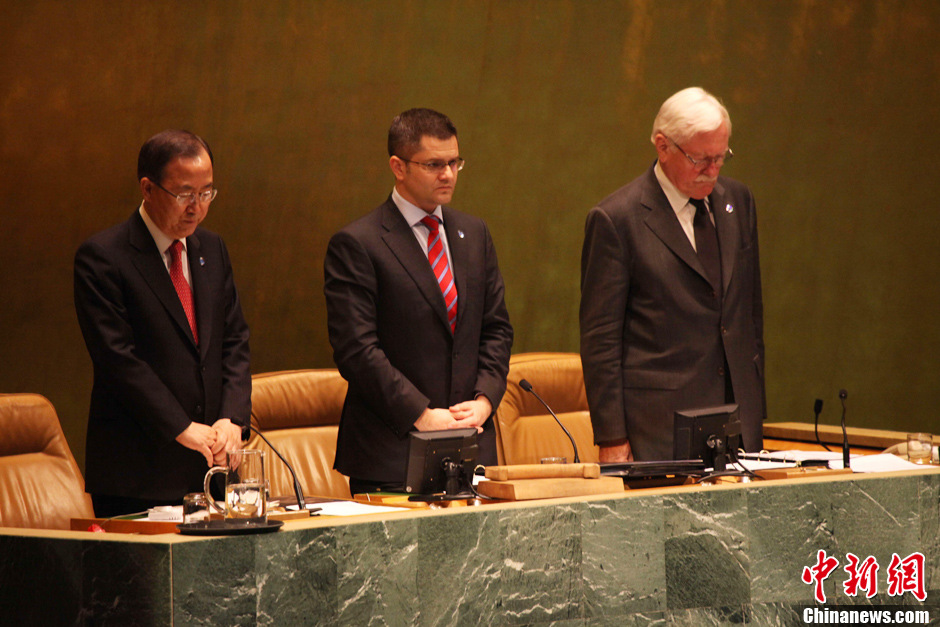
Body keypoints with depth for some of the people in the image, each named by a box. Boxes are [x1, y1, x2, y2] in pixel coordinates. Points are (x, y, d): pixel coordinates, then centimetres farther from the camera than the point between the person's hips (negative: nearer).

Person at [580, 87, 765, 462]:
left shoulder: (737, 202, 12)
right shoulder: (615, 219, -7)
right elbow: (600, 337, -7)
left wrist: (755, 410, 14)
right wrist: (612, 438, -10)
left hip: (738, 419, 5)